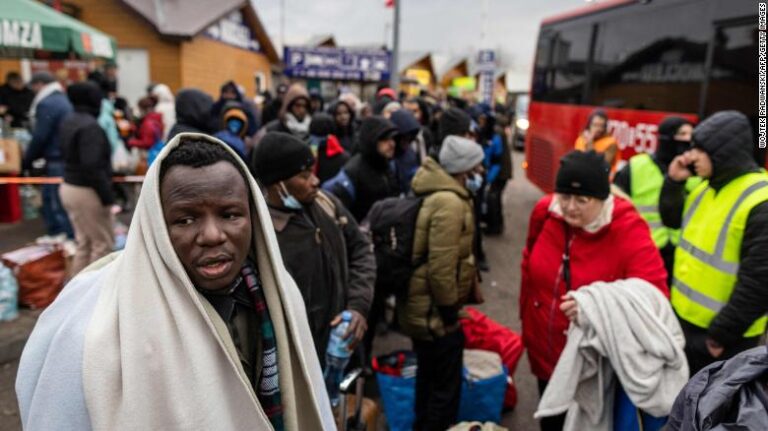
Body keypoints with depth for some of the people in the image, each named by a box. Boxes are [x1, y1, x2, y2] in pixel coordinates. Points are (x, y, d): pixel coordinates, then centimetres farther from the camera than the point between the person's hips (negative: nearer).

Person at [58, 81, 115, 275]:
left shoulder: (68, 121, 10)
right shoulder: (90, 126, -19)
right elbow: (92, 167, -25)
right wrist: (107, 197, -21)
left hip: (69, 188, 9)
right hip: (87, 192, -9)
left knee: (84, 243, 17)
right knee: (103, 244, 3)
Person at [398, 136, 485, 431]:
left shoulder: (438, 193, 8)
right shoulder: (450, 203, -25)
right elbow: (441, 267, -28)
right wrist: (449, 310, -16)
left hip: (422, 305, 10)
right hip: (435, 311, -10)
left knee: (429, 378, 26)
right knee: (445, 385, 8)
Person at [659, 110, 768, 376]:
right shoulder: (709, 186, 4)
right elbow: (673, 220, 17)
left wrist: (722, 333, -19)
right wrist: (674, 181, 0)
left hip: (719, 338, -7)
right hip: (684, 319, 8)